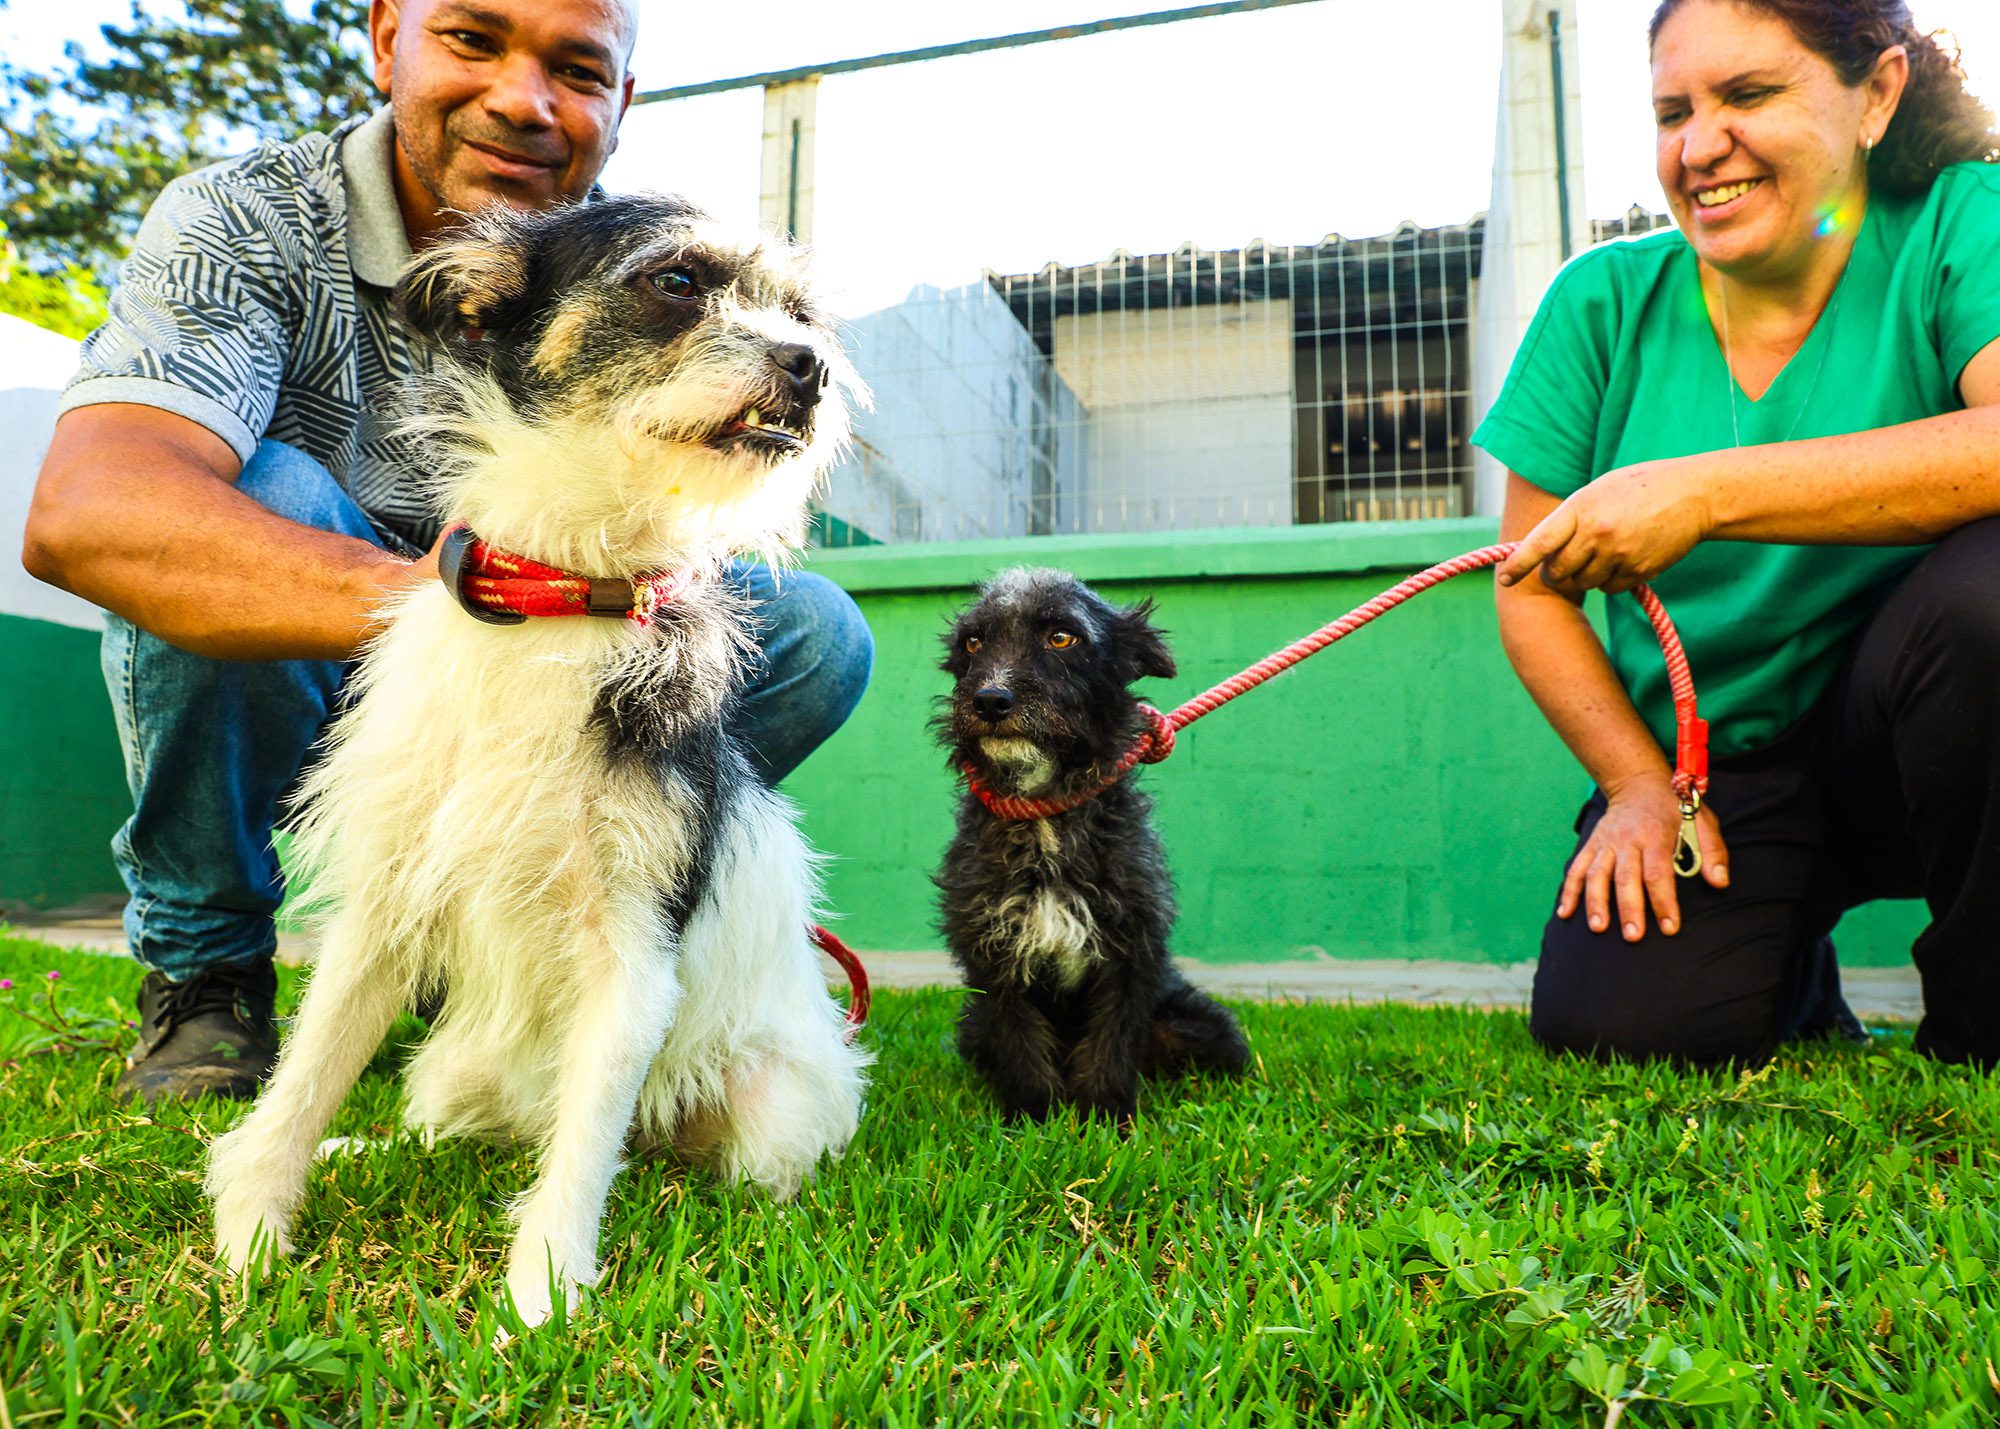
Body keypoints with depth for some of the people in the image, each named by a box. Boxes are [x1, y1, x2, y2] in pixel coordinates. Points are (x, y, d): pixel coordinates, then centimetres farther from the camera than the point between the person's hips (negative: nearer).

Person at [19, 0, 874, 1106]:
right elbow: (81, 516, -35)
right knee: (258, 492, -32)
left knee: (816, 633, -13)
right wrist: (412, 597, -53)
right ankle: (202, 959, -7)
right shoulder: (241, 224, -18)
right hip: (256, 699, -2)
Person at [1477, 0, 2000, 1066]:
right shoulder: (1605, 301, 1)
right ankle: (1790, 975, 17)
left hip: (1905, 739, -1)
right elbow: (1530, 588, 2)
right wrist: (1638, 784, -8)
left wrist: (1708, 491, -32)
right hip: (1711, 772, 2)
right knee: (1612, 1020, -22)